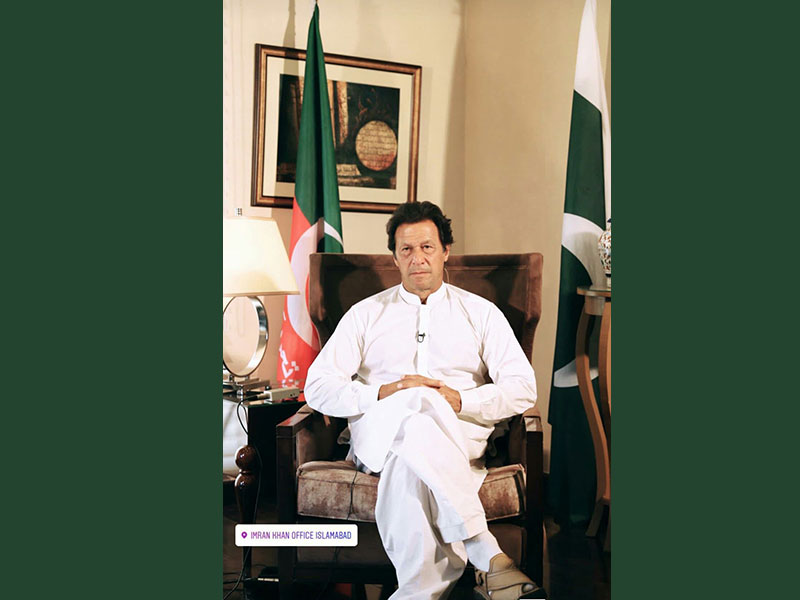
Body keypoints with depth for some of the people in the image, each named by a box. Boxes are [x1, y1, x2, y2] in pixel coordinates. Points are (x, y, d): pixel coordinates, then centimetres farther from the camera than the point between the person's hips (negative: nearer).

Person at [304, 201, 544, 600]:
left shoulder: (481, 312, 17)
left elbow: (522, 389, 6)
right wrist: (379, 395, -11)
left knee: (409, 459, -38)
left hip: (460, 431, 0)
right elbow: (318, 387, 8)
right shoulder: (366, 314, 18)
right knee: (418, 403, -37)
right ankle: (487, 555, -41)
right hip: (376, 432, 0)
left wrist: (459, 400, -11)